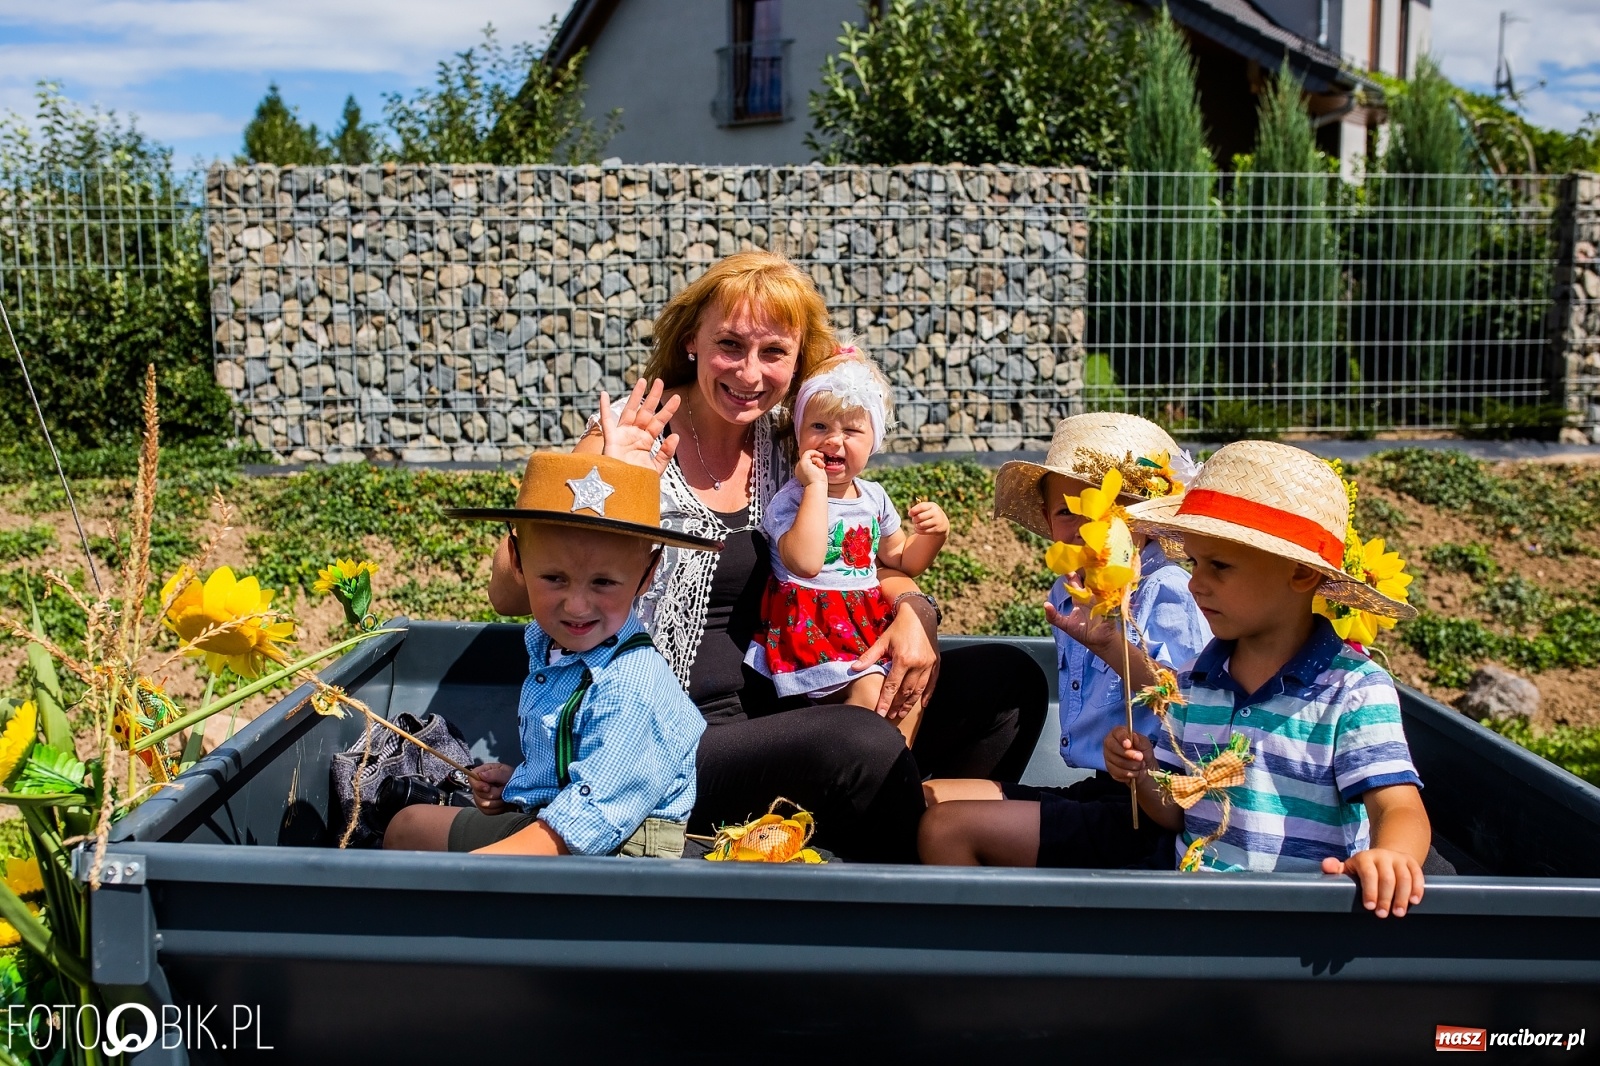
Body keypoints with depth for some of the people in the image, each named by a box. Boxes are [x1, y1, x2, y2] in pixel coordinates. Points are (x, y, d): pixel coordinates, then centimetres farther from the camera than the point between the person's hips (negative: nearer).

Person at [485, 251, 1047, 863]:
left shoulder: (784, 447, 7)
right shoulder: (638, 439, -7)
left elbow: (867, 560, 16)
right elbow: (508, 594, -12)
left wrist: (915, 611, -6)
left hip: (776, 715, 6)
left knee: (1008, 679, -4)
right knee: (861, 743, -32)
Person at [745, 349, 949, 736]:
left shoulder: (874, 497, 11)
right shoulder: (788, 501, -10)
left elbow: (901, 561, 22)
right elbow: (806, 563, -30)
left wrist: (932, 533, 1)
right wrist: (816, 487, -25)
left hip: (870, 620, 7)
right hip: (813, 627, -7)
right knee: (871, 692, -23)